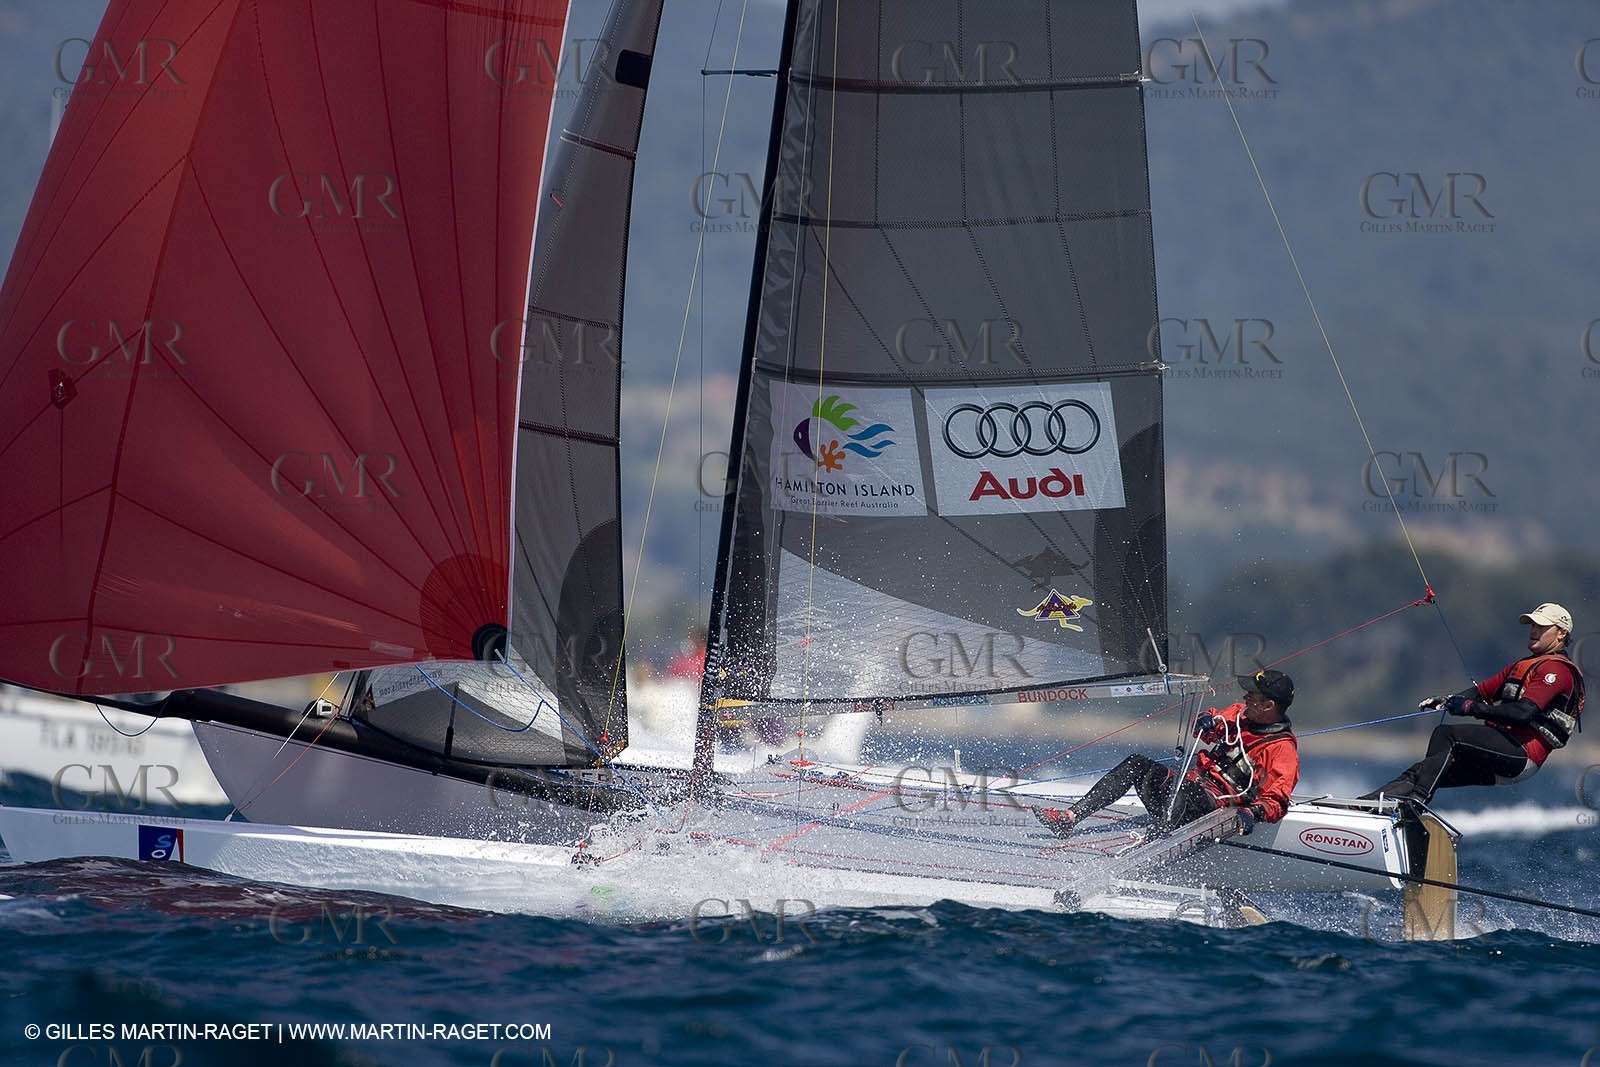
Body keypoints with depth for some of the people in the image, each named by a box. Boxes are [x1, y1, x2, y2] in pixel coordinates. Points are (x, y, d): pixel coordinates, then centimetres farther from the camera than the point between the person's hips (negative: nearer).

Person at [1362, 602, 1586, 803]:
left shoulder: (1556, 669, -5)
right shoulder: (1521, 666, 29)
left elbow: (1524, 712, -20)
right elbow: (1484, 690, 21)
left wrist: (1473, 708, -22)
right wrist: (1448, 701, 1)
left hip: (1522, 752, -9)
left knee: (1445, 733, -22)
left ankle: (1417, 796, -29)